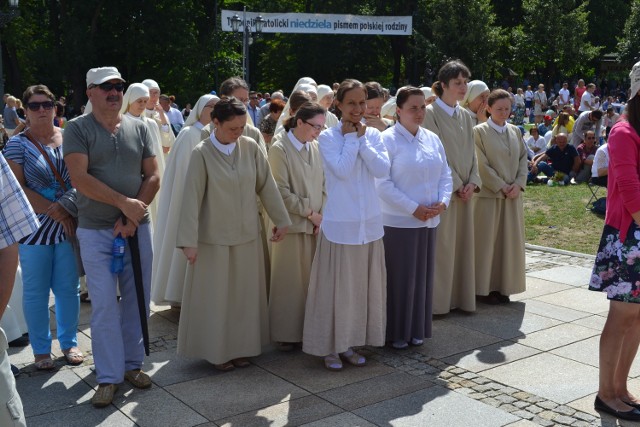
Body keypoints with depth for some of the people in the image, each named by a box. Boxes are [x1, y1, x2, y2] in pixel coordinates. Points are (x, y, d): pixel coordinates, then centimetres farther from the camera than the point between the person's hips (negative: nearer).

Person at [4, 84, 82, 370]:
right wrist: (55, 210, -15)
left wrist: (67, 207, -13)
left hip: (69, 226, 2)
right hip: (34, 229, -2)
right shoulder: (18, 144, -1)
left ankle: (69, 342, 26)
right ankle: (41, 349, 21)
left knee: (69, 288, 10)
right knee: (35, 292, 6)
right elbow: (17, 188, -9)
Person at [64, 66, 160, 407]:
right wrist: (124, 203, -17)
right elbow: (79, 177, -14)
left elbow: (153, 176, 3)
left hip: (137, 227, 3)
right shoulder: (77, 129, -3)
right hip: (96, 230, -3)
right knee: (104, 305, -2)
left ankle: (132, 363, 23)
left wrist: (132, 217, -8)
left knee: (137, 300, 8)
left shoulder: (139, 128, 6)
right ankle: (108, 377, 8)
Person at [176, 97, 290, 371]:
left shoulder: (251, 147, -3)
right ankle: (216, 350, 22)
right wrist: (189, 241, -15)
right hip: (214, 238, -3)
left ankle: (241, 347, 27)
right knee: (215, 296, 7)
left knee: (244, 294, 13)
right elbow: (192, 198, -13)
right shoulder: (202, 153, -12)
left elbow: (267, 186, 4)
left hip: (247, 235, 4)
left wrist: (281, 219, 6)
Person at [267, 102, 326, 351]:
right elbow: (282, 192, -11)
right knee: (290, 281, 3)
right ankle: (286, 333, 16)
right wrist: (310, 213, -10)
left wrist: (322, 215, -4)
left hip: (316, 225, 5)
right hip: (292, 225, -5)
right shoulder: (279, 149, -8)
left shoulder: (315, 147, 6)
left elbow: (324, 184, 9)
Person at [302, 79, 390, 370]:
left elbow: (383, 169, -8)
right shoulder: (328, 137, -5)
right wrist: (351, 137, -11)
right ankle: (330, 347, 16)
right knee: (336, 286, 1)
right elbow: (342, 169, -19)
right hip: (339, 223, -4)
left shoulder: (372, 134, 6)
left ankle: (349, 343, 26)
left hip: (369, 222, 5)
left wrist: (360, 139, -9)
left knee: (362, 284, 12)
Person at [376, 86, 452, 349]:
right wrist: (413, 208, -17)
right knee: (399, 277, 1)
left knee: (422, 275, 12)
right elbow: (382, 183, -15)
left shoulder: (432, 139, 9)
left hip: (429, 220, 6)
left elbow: (445, 174, 14)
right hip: (398, 221, -6)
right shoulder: (388, 140, -10)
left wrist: (443, 202, -5)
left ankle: (416, 329, 26)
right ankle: (397, 333, 15)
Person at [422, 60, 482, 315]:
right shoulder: (431, 113, -9)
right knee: (441, 246, -2)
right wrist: (456, 185, -14)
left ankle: (460, 296, 20)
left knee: (462, 244, 10)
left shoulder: (465, 116, 12)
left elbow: (471, 152, 11)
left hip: (465, 190, 6)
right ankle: (438, 300, 8)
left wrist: (472, 182, -4)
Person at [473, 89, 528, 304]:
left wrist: (519, 183, -5)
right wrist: (501, 187, -14)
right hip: (489, 195, -5)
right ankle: (487, 288, 8)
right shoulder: (480, 131, -6)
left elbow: (523, 158, 10)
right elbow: (482, 165, -11)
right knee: (488, 241, 0)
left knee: (510, 240, 9)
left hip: (513, 195, 6)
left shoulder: (515, 131, 11)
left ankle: (504, 286, 19)